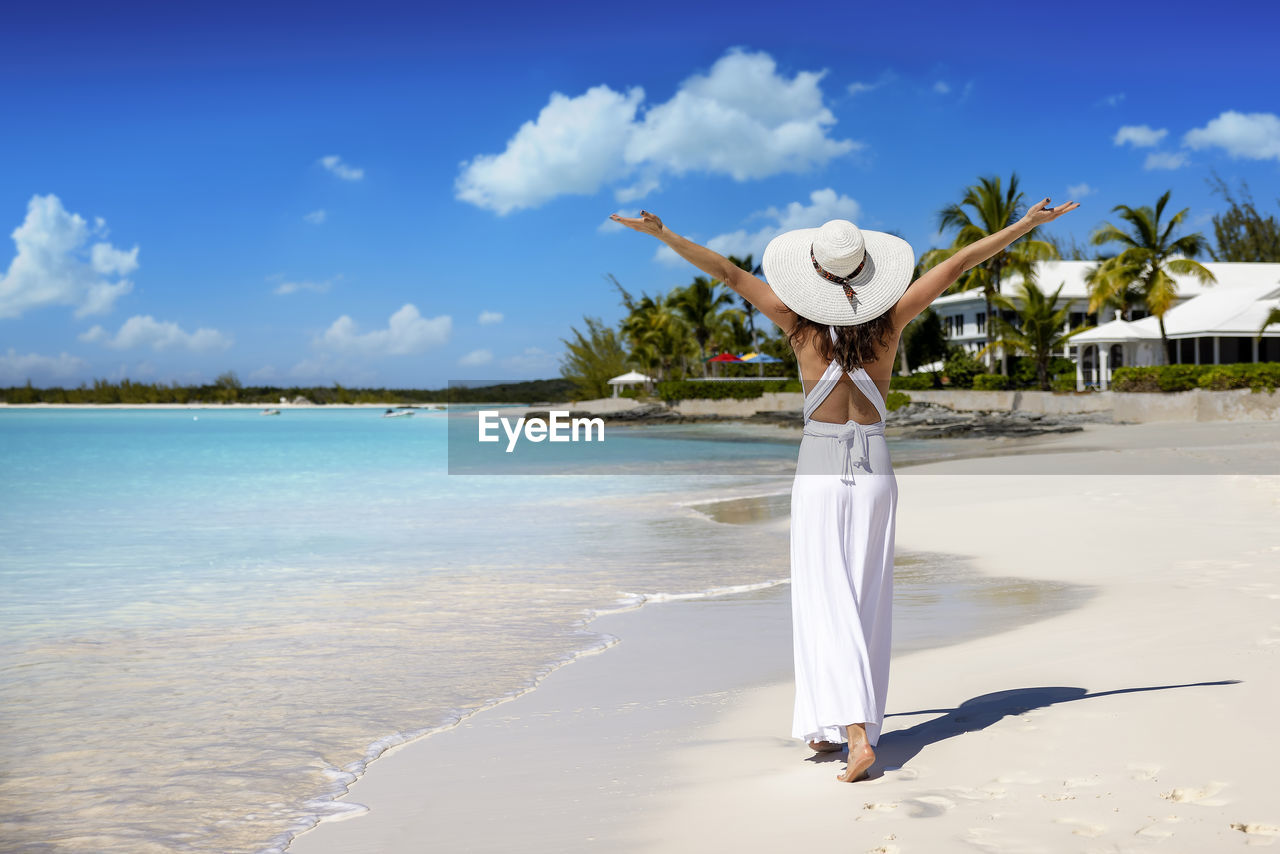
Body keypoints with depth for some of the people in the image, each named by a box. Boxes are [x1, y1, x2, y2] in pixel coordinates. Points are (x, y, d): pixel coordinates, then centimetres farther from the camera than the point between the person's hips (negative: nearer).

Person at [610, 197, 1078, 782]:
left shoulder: (801, 322, -6)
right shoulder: (889, 319, -2)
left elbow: (730, 273, -5)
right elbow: (957, 264, 3)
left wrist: (662, 234, 0)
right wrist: (1025, 224, 9)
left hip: (819, 472, -2)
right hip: (874, 470, 3)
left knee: (826, 605, -3)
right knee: (866, 603, 11)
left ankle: (852, 731, -18)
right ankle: (850, 725, 19)